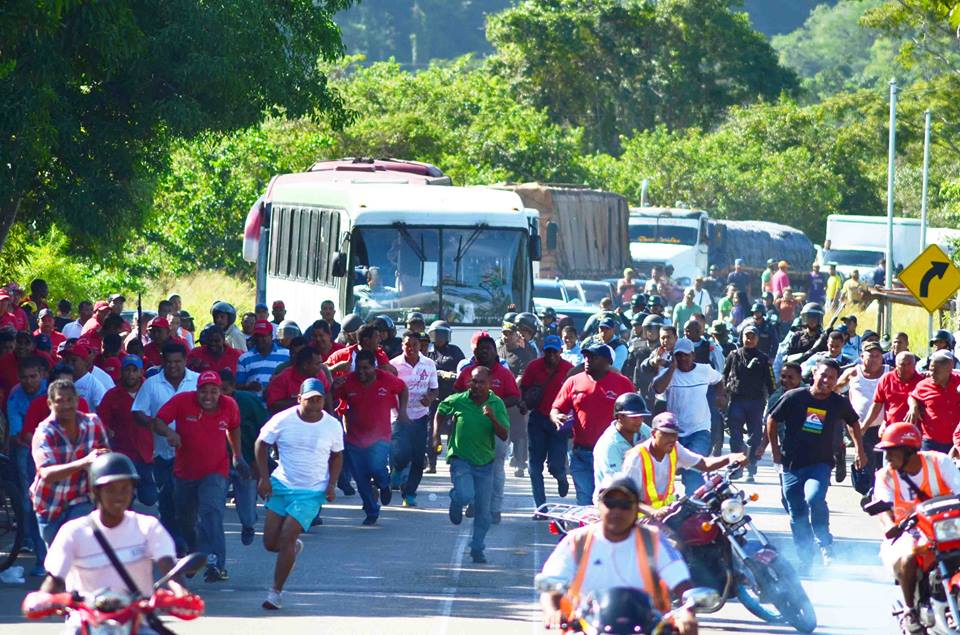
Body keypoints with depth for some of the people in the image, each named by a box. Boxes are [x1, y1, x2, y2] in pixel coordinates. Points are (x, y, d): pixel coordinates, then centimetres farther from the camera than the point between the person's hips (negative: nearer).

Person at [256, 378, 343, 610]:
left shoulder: (332, 426, -4)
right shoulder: (283, 420, -7)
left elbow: (337, 455, 12)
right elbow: (261, 444, 4)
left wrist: (331, 484, -1)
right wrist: (264, 477, -4)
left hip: (312, 492, -2)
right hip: (281, 485, 2)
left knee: (286, 538, -13)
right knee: (270, 542, 2)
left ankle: (276, 591, -2)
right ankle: (294, 547, 38)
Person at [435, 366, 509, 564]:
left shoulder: (497, 404, -6)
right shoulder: (457, 401, -8)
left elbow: (504, 436, -11)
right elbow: (441, 412, 13)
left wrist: (492, 418, -27)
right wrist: (437, 435, 6)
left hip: (484, 462, 2)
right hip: (460, 458, -2)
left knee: (483, 511, 5)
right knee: (466, 496, -25)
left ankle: (477, 549, 21)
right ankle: (456, 501, 13)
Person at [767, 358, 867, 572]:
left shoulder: (839, 403, 0)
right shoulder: (795, 397, -4)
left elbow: (853, 422, 22)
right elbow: (772, 420, 7)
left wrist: (860, 450, 20)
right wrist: (775, 450, 6)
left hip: (821, 464, -1)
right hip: (792, 465, 1)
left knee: (814, 499, -29)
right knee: (797, 516, 5)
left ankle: (826, 546, -14)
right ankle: (805, 560, 18)